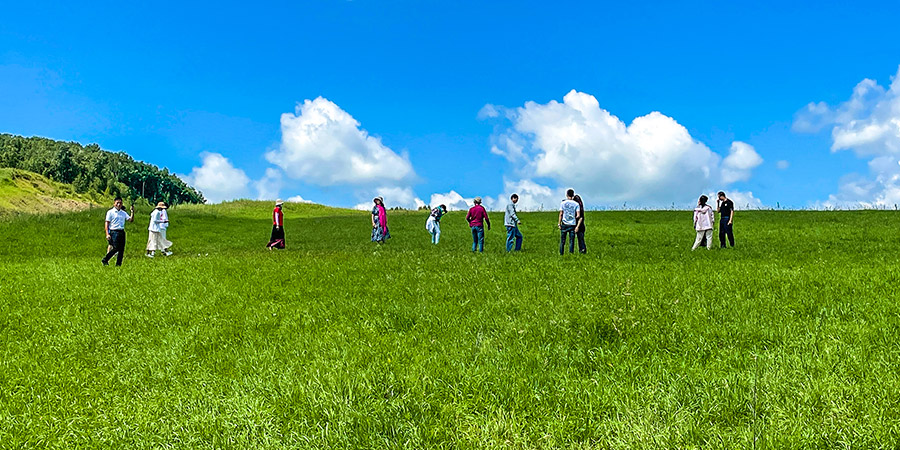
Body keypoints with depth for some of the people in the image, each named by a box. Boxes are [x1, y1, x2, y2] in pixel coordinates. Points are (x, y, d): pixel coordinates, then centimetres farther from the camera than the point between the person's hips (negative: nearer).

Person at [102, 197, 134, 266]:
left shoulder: (124, 213, 16)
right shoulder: (110, 212, 1)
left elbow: (131, 220, 11)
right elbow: (107, 223, -2)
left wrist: (132, 212, -2)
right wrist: (107, 234, -11)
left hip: (122, 232, 5)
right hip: (114, 232, -5)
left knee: (121, 249, 2)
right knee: (116, 248, -13)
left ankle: (118, 264, 9)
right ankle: (105, 260, 3)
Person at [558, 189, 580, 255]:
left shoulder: (563, 203, 0)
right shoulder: (576, 204, 0)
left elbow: (561, 214, -2)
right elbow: (578, 215, -5)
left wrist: (559, 223, 2)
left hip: (564, 224, 0)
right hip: (573, 224, 0)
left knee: (562, 241, 6)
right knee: (571, 241, 4)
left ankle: (561, 254, 7)